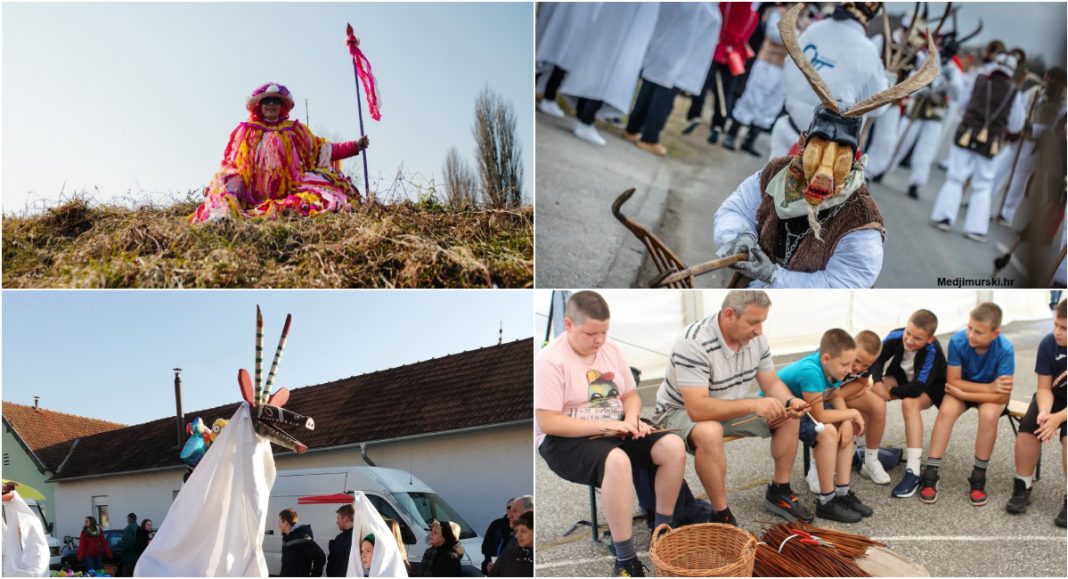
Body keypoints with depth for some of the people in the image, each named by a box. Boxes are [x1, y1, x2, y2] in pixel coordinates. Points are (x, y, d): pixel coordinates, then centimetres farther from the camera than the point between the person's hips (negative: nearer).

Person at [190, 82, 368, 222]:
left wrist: (354, 146, 7)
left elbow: (321, 149, 18)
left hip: (290, 193, 1)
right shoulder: (246, 131, 17)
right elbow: (230, 164, 12)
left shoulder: (295, 130, 22)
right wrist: (216, 186, -5)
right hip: (256, 197, 0)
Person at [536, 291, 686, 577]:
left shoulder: (611, 349, 5)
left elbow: (631, 394, 14)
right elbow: (547, 422, -21)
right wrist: (603, 426, -24)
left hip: (615, 430, 7)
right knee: (617, 461, -38)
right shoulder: (550, 361, -17)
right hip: (565, 440, -7)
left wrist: (631, 419, -10)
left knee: (673, 446, -15)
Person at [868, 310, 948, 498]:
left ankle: (913, 472, -36)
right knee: (871, 394, -24)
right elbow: (877, 359, -12)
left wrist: (892, 392, -26)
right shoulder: (896, 336, -25)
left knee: (909, 403, -37)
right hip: (900, 377, 4)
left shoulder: (933, 351, -34)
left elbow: (917, 388, -38)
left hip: (928, 388, -4)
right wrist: (878, 382, -29)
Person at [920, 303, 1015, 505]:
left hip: (992, 394, -1)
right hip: (963, 388, 1)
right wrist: (989, 387, -26)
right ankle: (930, 473, -20)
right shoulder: (957, 341, -25)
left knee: (989, 415, -32)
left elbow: (1002, 397, -26)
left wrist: (962, 393, -25)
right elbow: (953, 381, -17)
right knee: (946, 411, -29)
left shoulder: (1005, 350, -28)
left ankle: (979, 477, -14)